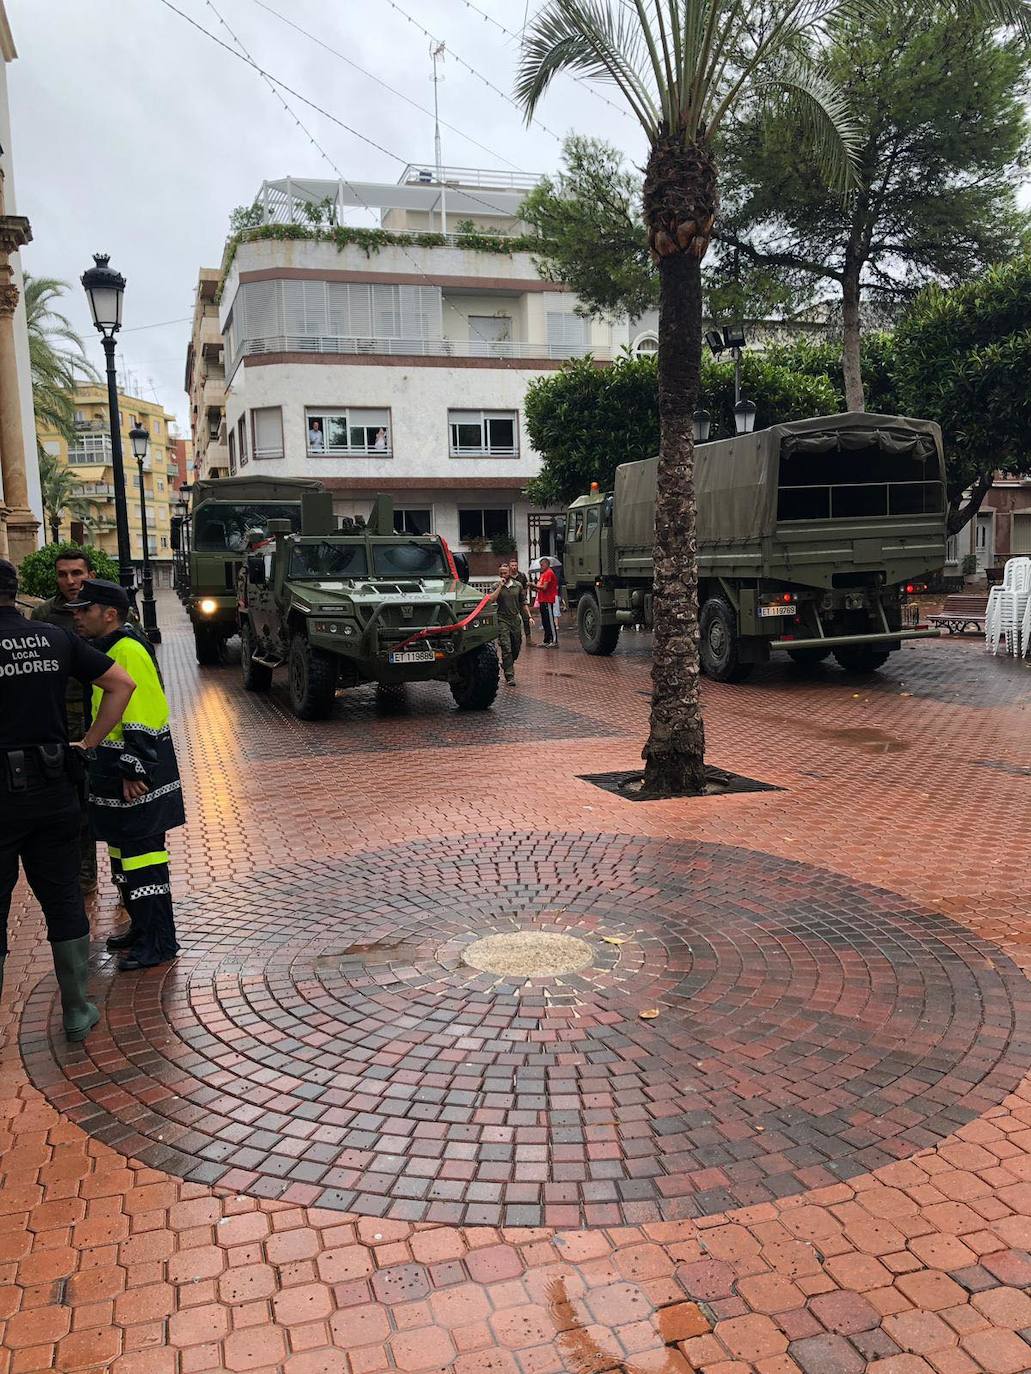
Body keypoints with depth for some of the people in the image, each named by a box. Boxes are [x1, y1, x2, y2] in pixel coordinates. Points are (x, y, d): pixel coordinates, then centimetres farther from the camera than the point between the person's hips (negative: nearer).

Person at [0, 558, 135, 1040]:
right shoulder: (55, 638, 3)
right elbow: (122, 683, 4)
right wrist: (89, 743, 6)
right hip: (55, 788, 4)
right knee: (63, 900, 13)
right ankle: (77, 1011, 22)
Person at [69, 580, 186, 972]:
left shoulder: (128, 653, -18)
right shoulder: (106, 653, 14)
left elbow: (141, 719, -23)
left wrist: (133, 771, -22)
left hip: (138, 779, -10)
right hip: (116, 777, 10)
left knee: (143, 855, -4)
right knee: (125, 853, 18)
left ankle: (159, 943, 4)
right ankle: (141, 929, 31)